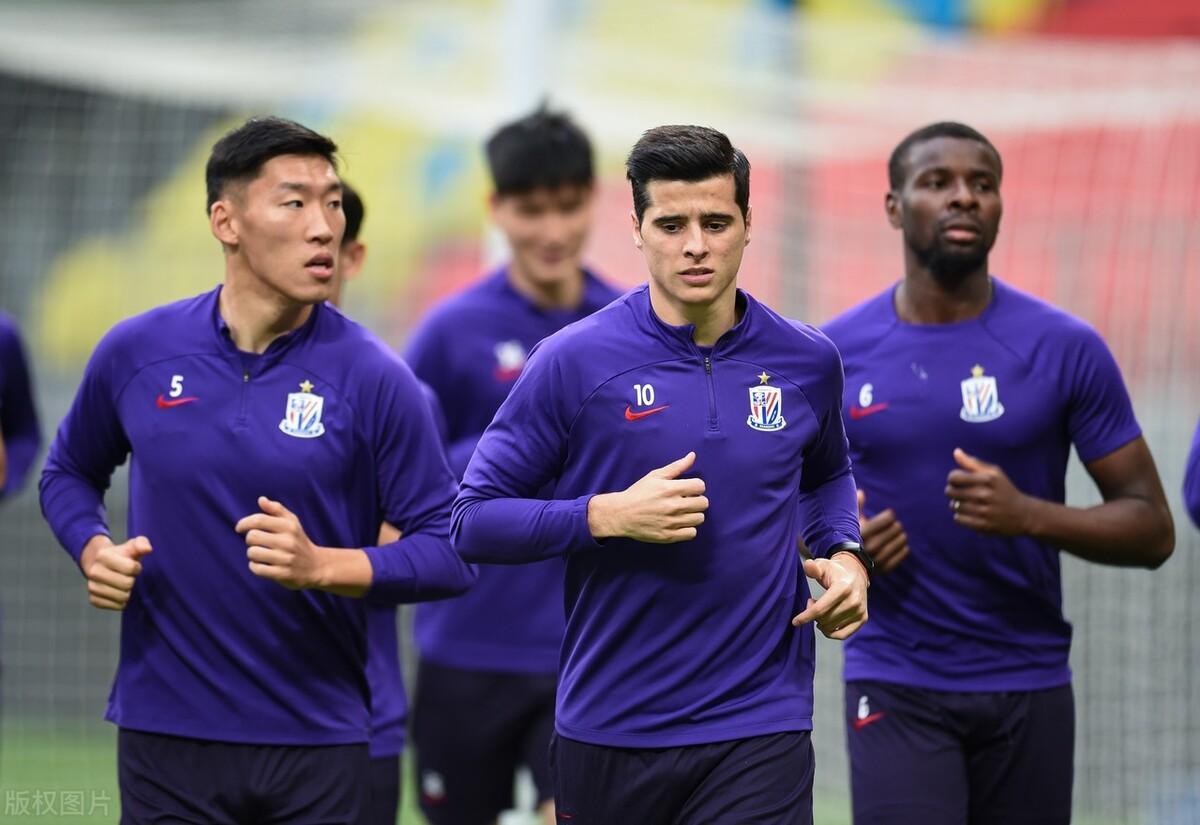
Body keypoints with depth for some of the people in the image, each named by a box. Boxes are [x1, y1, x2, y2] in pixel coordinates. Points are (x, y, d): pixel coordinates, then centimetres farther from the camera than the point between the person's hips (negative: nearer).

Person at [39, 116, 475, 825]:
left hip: (318, 741, -1)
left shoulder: (372, 377, -6)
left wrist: (321, 566, -21)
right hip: (165, 733, 1)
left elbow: (450, 552, -6)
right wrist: (95, 552, -2)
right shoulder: (136, 352, 1)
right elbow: (69, 472, 19)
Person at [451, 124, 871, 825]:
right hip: (607, 733, -1)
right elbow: (473, 521, -5)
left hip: (758, 731, 1)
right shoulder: (573, 361, -6)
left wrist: (845, 556, 5)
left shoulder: (808, 361, 4)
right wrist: (610, 515, -18)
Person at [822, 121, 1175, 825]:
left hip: (1028, 688, 1)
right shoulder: (836, 354, 1)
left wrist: (1031, 516, -20)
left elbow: (1152, 529, -3)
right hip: (894, 688, -1)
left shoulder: (1065, 349, -3)